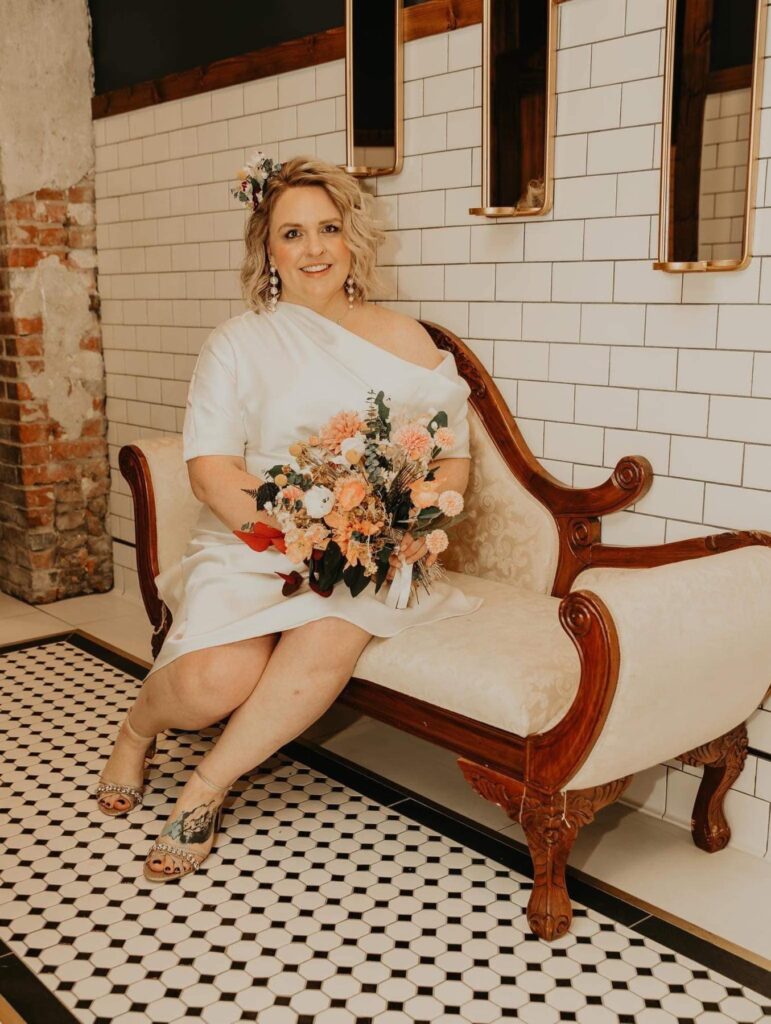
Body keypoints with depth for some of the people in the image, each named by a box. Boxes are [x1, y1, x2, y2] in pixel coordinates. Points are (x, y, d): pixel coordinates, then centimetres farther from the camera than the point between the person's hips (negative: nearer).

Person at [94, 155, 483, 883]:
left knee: (331, 636, -33)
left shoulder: (404, 341, 12)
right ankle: (137, 728, 12)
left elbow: (452, 456, 9)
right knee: (215, 681, -26)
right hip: (250, 543, -1)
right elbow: (210, 468, -5)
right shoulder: (238, 343, 6)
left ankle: (206, 787, -12)